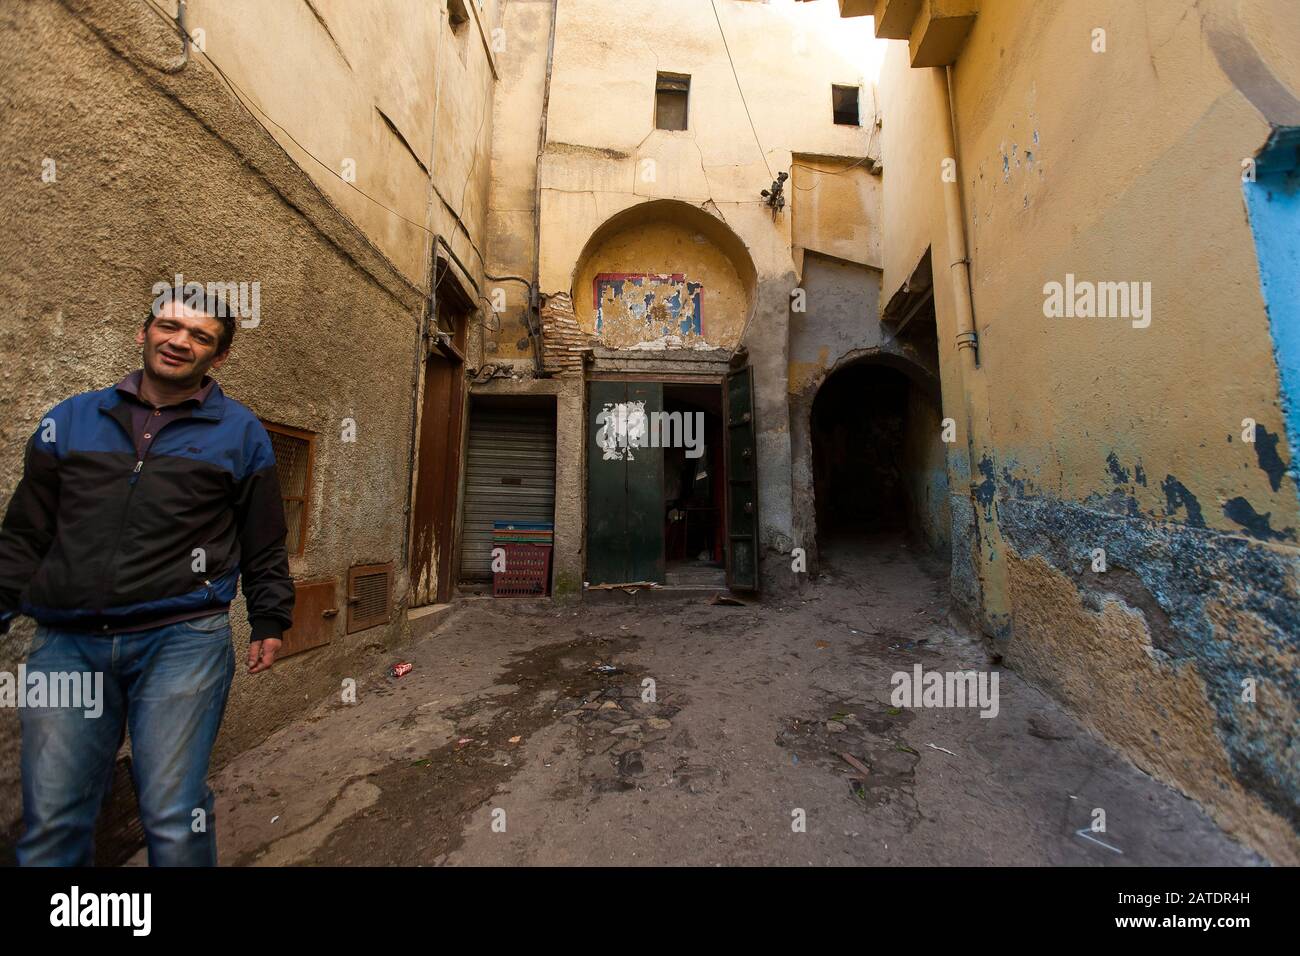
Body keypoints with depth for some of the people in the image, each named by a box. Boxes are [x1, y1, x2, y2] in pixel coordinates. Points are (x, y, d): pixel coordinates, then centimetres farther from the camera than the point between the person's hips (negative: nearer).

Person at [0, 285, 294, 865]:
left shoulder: (241, 433, 4)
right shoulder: (70, 420, 12)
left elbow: (264, 545, 6)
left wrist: (269, 621, 3)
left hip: (183, 642, -3)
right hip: (66, 644, 3)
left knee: (173, 819, 3)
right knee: (52, 823, 11)